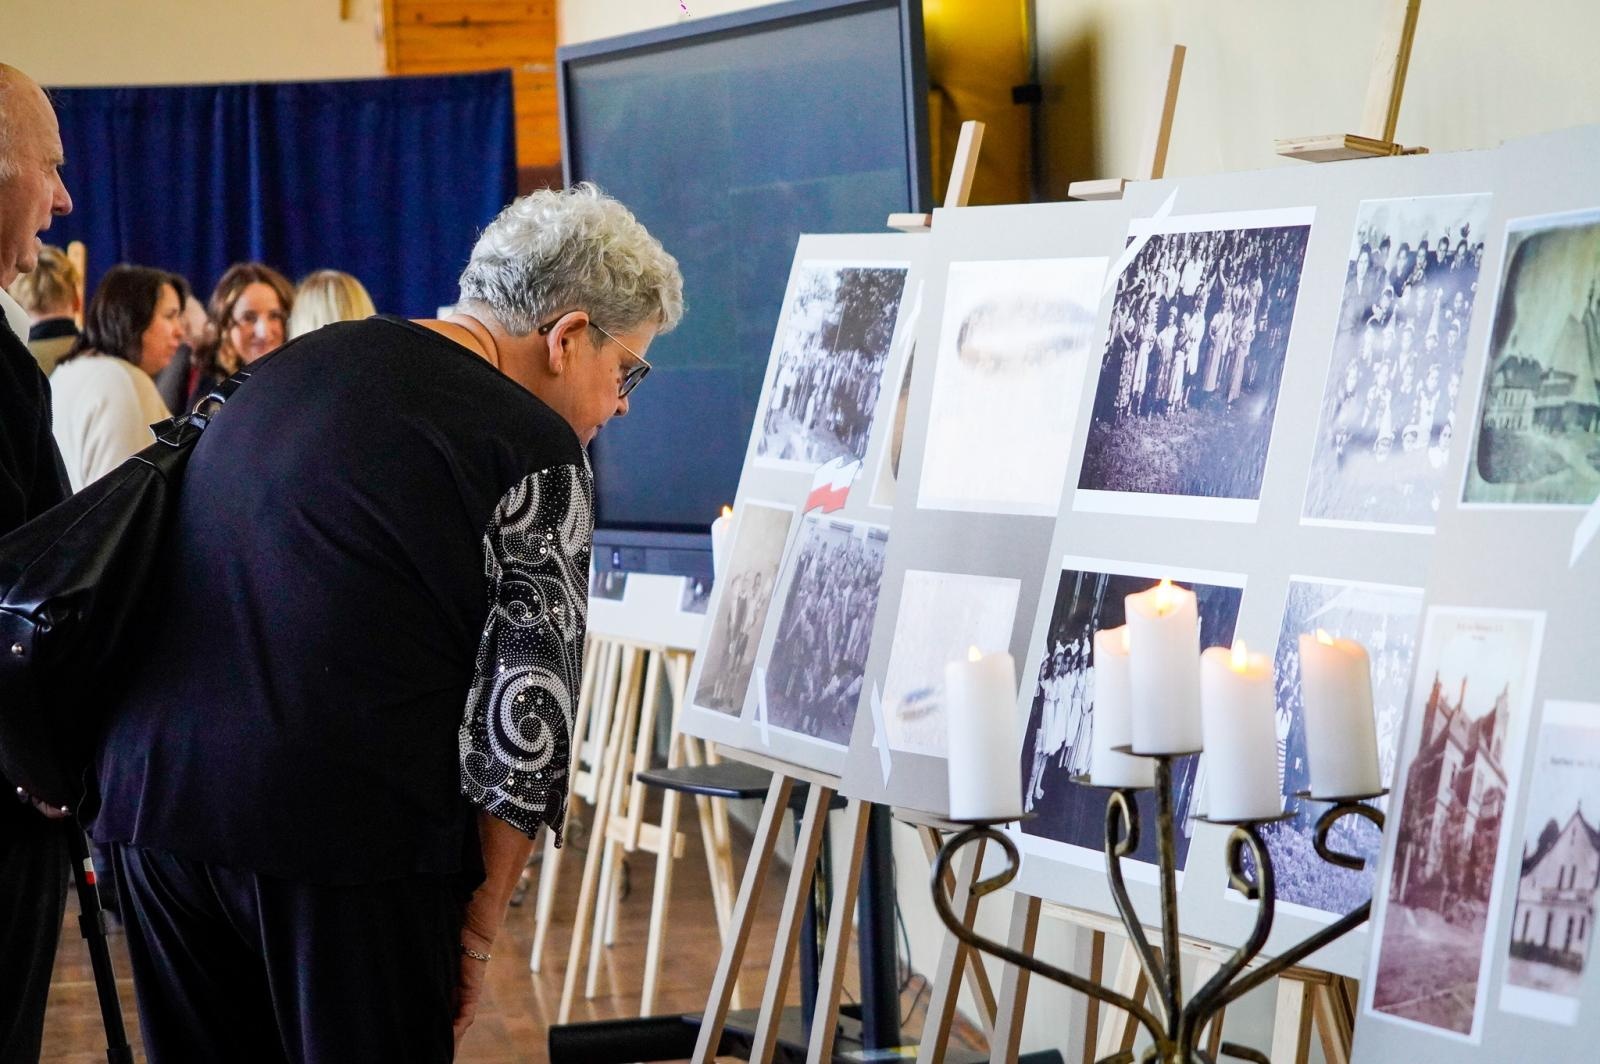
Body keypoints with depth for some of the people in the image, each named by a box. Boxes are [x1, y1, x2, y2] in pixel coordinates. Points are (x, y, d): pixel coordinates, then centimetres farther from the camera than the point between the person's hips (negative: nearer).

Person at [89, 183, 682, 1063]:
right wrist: (479, 927, 0)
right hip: (344, 819, -7)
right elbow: (524, 719, -8)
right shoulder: (536, 452, -4)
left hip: (145, 787, 7)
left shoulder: (299, 363, 18)